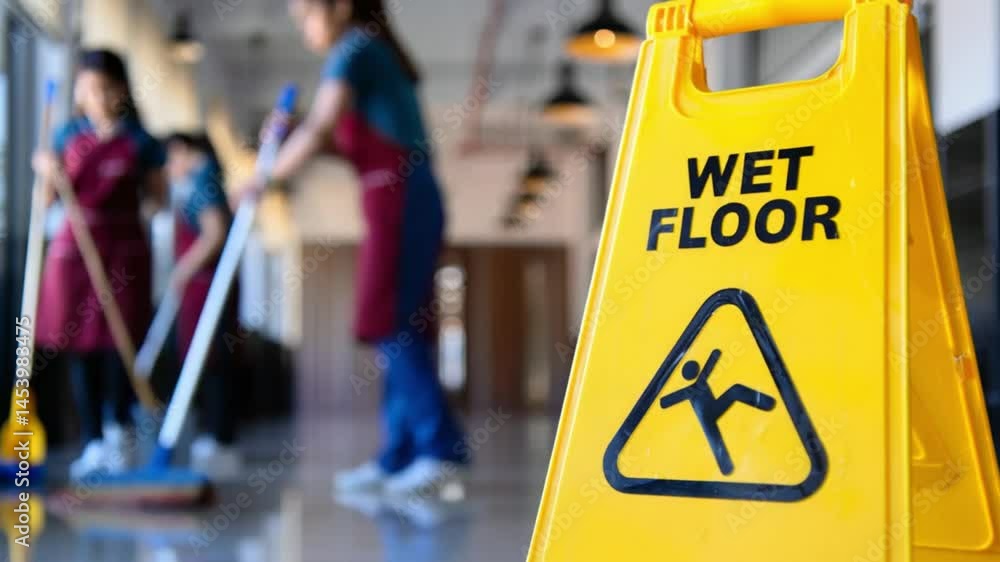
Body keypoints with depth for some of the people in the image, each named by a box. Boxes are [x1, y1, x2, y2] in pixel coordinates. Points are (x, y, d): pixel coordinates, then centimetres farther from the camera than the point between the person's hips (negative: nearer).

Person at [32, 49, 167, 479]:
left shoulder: (139, 142, 1)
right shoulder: (69, 135, 6)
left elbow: (158, 198, 5)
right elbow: (50, 198, 8)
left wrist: (129, 182, -10)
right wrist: (48, 173, -10)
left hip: (124, 247, -2)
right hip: (74, 246, 2)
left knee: (118, 342, -3)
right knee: (80, 347, 2)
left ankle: (119, 432, 15)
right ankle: (93, 443, 8)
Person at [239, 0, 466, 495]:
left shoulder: (354, 50, -7)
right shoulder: (373, 54, 21)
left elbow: (319, 130, -15)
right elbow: (349, 141, 17)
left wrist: (269, 179, -7)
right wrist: (289, 134, 6)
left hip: (399, 200, -9)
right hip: (406, 199, 9)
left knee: (391, 326, -10)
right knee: (399, 330, 7)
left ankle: (441, 448, -11)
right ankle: (398, 457, 9)